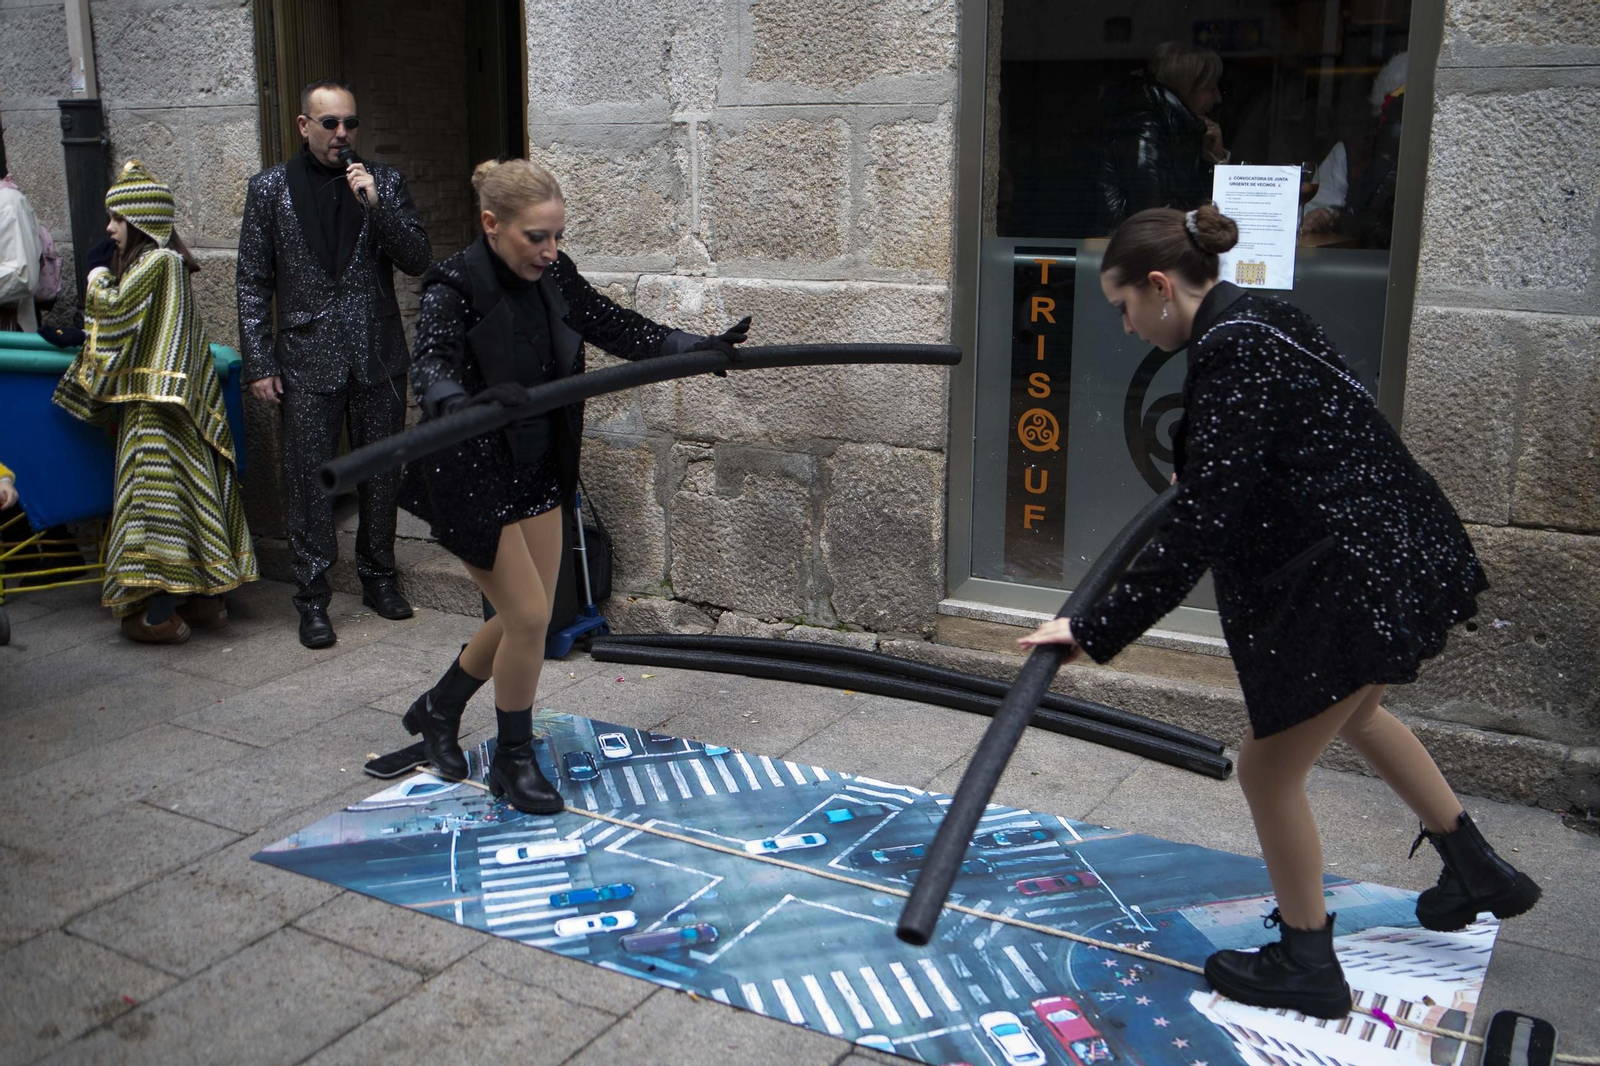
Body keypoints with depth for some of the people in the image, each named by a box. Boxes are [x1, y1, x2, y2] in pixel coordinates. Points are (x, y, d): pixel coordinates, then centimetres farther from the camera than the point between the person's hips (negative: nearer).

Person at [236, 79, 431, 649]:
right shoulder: (270, 188, 3)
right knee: (309, 479, 0)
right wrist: (259, 364, -1)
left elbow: (419, 260, -1)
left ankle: (378, 576, 26)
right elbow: (253, 284, 4)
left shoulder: (384, 181, 6)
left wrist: (377, 204, -14)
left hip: (378, 356, 2)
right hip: (308, 360, -1)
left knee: (381, 473, 9)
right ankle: (313, 598, 10)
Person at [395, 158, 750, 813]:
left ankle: (438, 709, 37)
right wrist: (470, 402, -57)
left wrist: (701, 348, 0)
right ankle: (513, 760, 17)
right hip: (471, 479, -7)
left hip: (536, 469, 7)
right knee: (528, 616, -6)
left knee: (530, 617, 13)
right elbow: (430, 369, -36)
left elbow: (617, 329, 7)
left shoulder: (552, 275, -2)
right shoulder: (454, 289, -22)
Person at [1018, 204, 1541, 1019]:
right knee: (1355, 713, 33)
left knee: (1269, 769, 6)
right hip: (1406, 556, 10)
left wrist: (1096, 629, -22)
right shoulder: (1254, 321, 7)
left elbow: (1199, 530, -26)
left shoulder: (1231, 352, -22)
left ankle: (1306, 968, 25)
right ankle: (1479, 874, 49)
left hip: (1356, 581, -10)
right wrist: (1193, 478, 41)